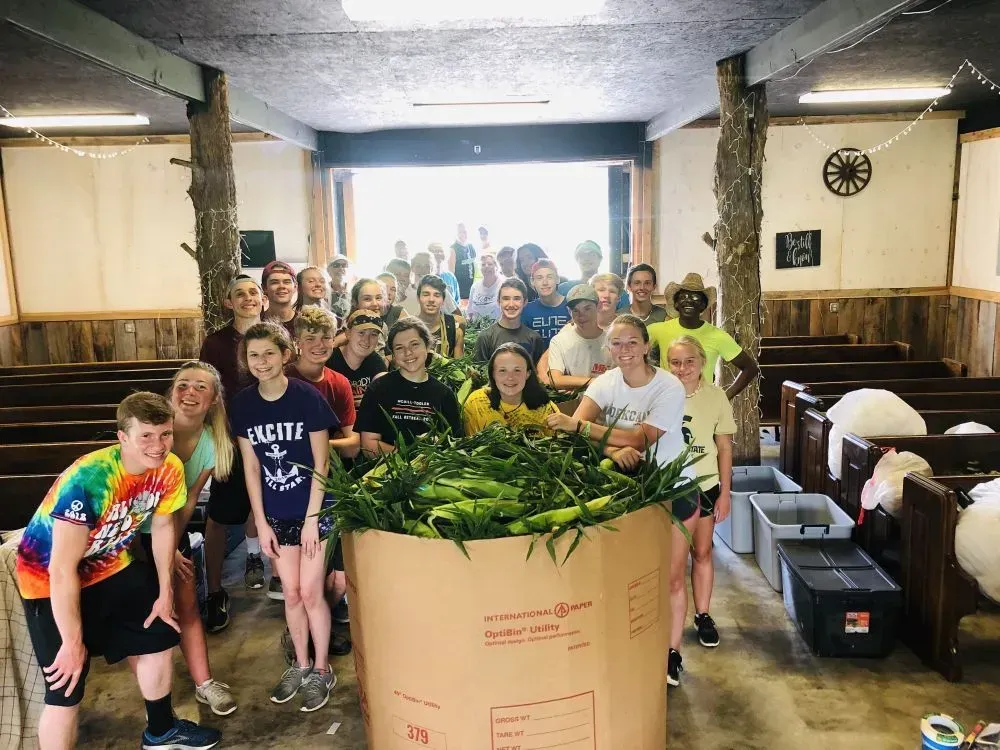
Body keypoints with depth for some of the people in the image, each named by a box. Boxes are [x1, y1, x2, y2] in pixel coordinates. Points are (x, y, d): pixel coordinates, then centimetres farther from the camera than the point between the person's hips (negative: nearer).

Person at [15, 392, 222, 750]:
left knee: (158, 638, 15)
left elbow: (163, 526, 1)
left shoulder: (169, 469, -17)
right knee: (65, 689, -7)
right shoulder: (86, 480, -37)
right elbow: (63, 570, -32)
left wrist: (165, 593, 6)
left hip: (110, 566, 7)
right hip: (50, 580, -6)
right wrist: (73, 643, -24)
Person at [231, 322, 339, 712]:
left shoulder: (307, 396, -14)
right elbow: (251, 467, 1)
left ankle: (322, 669, 21)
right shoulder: (242, 403, -3)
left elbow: (320, 462, -11)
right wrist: (261, 522, 0)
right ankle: (301, 664, 31)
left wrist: (312, 518, -12)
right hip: (276, 514, 3)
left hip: (314, 509, -3)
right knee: (291, 592, 12)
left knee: (310, 592, 2)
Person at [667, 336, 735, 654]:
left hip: (704, 486, 1)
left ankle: (703, 615, 28)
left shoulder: (716, 396, -7)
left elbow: (724, 447, -1)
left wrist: (725, 493, -1)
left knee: (702, 552, 13)